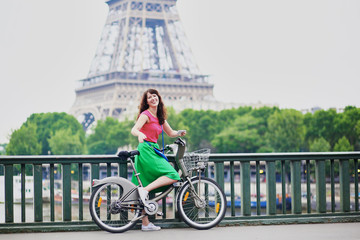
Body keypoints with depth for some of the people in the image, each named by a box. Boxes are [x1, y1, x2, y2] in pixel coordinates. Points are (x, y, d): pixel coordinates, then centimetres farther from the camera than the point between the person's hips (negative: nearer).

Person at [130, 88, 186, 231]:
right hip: (146, 149, -8)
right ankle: (144, 190, -20)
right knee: (172, 175, -18)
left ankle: (146, 223, 8)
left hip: (153, 150, 8)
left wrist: (180, 133, 5)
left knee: (147, 185, 6)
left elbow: (170, 133, 26)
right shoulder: (146, 115, -7)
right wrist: (140, 134, -44)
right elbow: (134, 130, -21)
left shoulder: (160, 117, 18)